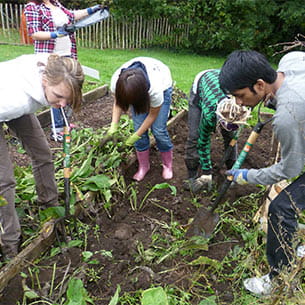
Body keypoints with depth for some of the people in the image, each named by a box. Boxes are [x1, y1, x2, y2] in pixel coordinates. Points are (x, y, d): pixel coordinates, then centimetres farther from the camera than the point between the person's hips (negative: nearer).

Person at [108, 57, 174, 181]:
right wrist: (114, 125, -26)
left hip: (163, 85, -3)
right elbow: (118, 102, -13)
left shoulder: (155, 89, -43)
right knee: (139, 126, -7)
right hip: (137, 88, 4)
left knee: (158, 129, -11)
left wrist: (136, 136, -22)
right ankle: (143, 166, 13)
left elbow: (153, 114, -24)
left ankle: (168, 165, 13)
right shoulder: (116, 81, -34)